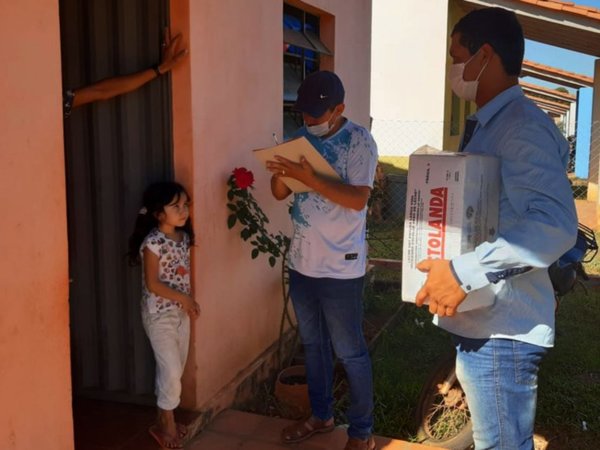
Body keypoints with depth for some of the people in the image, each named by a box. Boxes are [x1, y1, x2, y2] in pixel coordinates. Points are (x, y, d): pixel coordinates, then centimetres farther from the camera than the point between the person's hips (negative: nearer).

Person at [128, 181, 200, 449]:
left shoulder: (184, 237, 3)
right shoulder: (153, 243, -19)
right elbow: (152, 284, -18)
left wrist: (189, 302, 1)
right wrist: (183, 299, -16)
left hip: (180, 312, 7)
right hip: (159, 314, -7)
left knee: (175, 369, 14)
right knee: (171, 370, -4)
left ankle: (164, 420, 29)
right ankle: (166, 423, 15)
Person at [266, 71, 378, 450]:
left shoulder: (359, 140, -12)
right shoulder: (301, 138, 5)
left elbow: (358, 199, -22)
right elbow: (281, 194, 6)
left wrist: (310, 179, -29)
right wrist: (279, 173, -16)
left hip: (341, 266, -6)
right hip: (302, 261, 6)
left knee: (350, 351, 5)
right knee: (313, 343, 18)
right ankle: (321, 415, 36)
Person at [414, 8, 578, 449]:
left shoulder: (522, 126, -16)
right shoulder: (487, 127, 15)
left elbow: (555, 225, -28)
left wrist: (464, 272, -29)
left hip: (502, 326, -10)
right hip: (481, 318, 10)